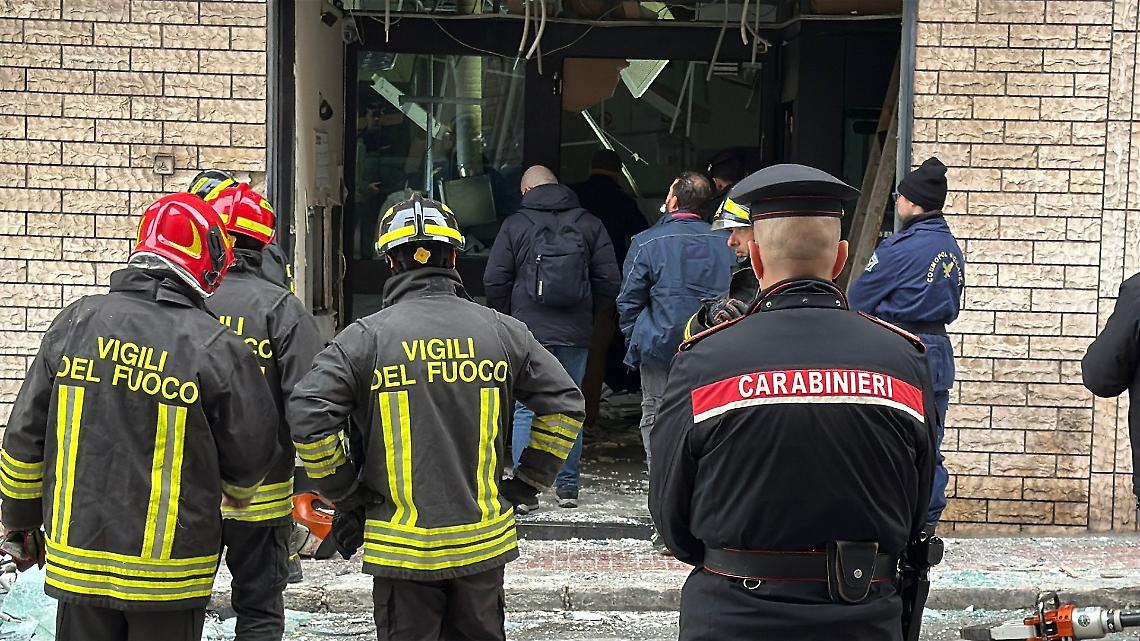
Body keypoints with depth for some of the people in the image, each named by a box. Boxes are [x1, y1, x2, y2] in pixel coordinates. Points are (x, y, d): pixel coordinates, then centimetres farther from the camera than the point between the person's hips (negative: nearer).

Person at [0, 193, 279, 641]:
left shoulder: (76, 322, -1)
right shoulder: (217, 348, -12)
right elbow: (251, 452, -4)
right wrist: (236, 495, 19)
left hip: (78, 556, 3)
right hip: (171, 569, -3)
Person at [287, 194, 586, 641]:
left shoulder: (367, 336, -8)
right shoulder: (500, 331, 1)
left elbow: (308, 415, -14)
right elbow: (565, 403, 5)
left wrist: (346, 497, -2)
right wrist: (527, 484, 12)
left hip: (401, 543, -3)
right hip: (483, 540, 3)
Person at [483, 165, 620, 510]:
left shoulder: (515, 225, -2)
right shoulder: (590, 224, 4)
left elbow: (494, 282, -3)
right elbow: (609, 282, 4)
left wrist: (509, 315, 12)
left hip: (528, 330, -2)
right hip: (576, 333, 2)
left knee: (525, 409, 2)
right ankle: (568, 487, 16)